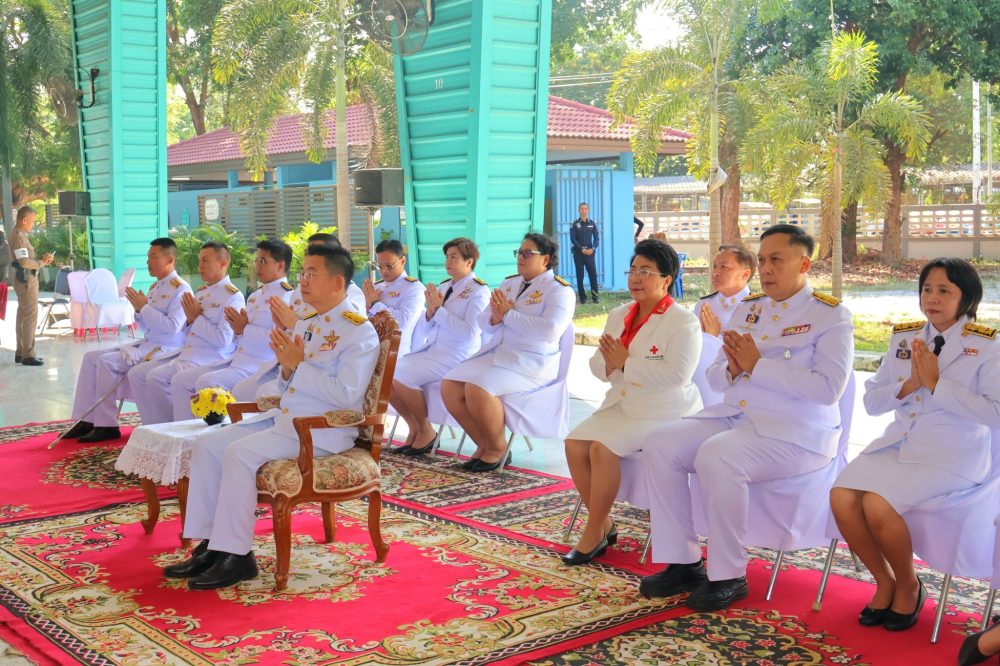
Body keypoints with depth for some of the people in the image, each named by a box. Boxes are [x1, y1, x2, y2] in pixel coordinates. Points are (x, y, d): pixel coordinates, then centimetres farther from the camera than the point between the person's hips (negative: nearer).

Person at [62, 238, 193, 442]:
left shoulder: (180, 289, -10)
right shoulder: (155, 287, 17)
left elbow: (172, 327, -23)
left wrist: (144, 308, -16)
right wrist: (139, 310, 1)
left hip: (165, 349, -10)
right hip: (146, 345, 10)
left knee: (107, 361, -23)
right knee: (91, 357, 2)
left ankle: (107, 425, -14)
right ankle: (87, 422, -1)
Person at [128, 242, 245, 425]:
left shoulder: (233, 296, -8)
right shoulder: (200, 292, 18)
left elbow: (223, 340, -18)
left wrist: (197, 317, -10)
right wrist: (190, 319, 0)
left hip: (210, 360, -9)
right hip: (186, 355, 9)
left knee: (156, 377, -25)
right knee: (136, 374, -1)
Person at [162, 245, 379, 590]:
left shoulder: (359, 331, -9)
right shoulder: (305, 324, 17)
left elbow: (346, 395, -19)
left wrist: (299, 365, -18)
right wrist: (288, 368, -2)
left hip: (323, 430, -9)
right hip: (283, 416, 9)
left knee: (240, 454, -26)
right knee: (207, 445, -4)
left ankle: (236, 555, -17)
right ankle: (210, 545, -1)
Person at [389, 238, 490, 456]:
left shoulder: (478, 291, -5)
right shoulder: (442, 287, 15)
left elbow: (470, 333, -19)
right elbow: (425, 329, 16)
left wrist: (439, 308, -16)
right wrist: (430, 310, -6)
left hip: (457, 356, -8)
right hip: (432, 350, 8)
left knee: (403, 375, -25)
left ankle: (426, 431, -6)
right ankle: (413, 427, 5)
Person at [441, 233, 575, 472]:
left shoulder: (559, 290, -3)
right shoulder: (509, 283, 18)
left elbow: (550, 330, -20)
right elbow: (483, 322, 16)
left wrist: (509, 314, -15)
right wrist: (495, 318, -9)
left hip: (531, 362, -7)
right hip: (496, 354, 7)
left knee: (477, 388, -30)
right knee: (449, 385, -13)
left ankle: (498, 448, -8)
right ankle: (483, 445, 1)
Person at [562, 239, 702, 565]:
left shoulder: (683, 322, -11)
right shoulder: (618, 315, 13)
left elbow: (677, 374, -24)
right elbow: (597, 363, 12)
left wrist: (626, 364, -19)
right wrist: (609, 365, -13)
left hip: (663, 412, -7)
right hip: (621, 404, 7)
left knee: (603, 447, -27)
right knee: (575, 443, -14)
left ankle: (594, 532, -12)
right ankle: (604, 523, -2)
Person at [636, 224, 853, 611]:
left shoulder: (830, 315, -4)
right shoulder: (748, 309, 16)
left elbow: (828, 388, -18)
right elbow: (716, 379, 18)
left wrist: (757, 365, -17)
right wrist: (732, 369, -7)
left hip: (796, 432, -7)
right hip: (733, 417, 7)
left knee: (716, 456, -33)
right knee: (660, 445, -13)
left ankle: (728, 576, -17)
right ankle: (682, 562, -6)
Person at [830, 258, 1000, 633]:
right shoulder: (904, 338, 11)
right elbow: (872, 401, 10)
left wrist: (937, 384, -17)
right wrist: (909, 385, -9)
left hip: (952, 455, -5)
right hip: (898, 443, 5)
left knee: (878, 504, -28)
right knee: (842, 496, -21)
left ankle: (908, 587, 2)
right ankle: (884, 582, 3)